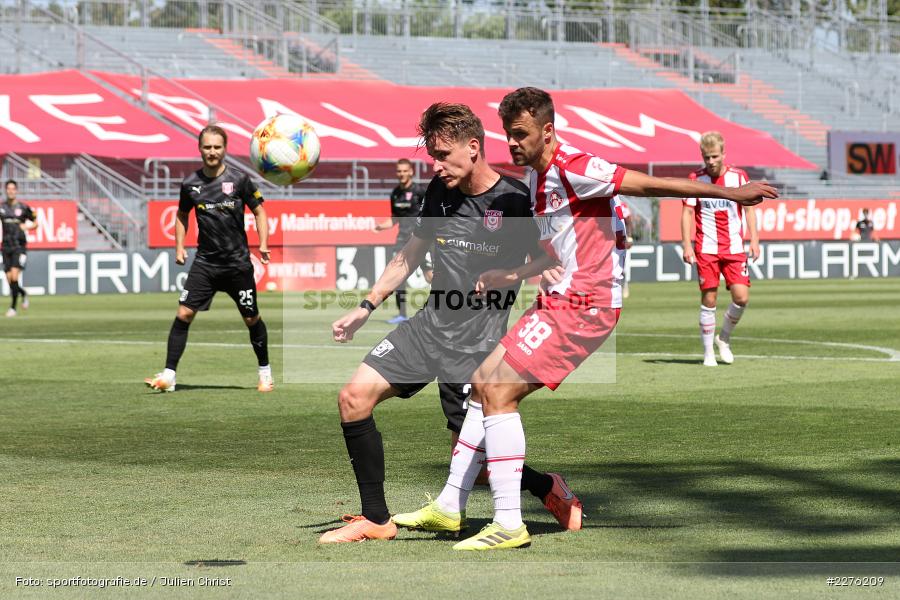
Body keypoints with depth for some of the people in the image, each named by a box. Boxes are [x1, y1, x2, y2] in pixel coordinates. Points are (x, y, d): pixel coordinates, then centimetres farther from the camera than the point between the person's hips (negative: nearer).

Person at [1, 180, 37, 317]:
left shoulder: (23, 207, 0)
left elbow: (35, 222, 11)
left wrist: (27, 227, -8)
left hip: (19, 246, -3)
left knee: (14, 277, -16)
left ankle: (13, 307, -9)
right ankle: (23, 294, 34)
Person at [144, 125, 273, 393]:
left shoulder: (239, 179, -6)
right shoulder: (190, 184, 0)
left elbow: (259, 212, 3)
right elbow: (182, 215, 17)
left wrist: (263, 244, -9)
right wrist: (179, 246, 6)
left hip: (238, 261, -1)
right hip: (205, 261, 1)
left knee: (251, 318, 7)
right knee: (184, 313, -10)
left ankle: (265, 372, 27)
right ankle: (168, 376, -8)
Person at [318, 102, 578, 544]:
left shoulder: (515, 201, -10)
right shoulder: (440, 190, 6)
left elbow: (550, 263, 0)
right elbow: (410, 255, 18)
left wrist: (510, 276, -19)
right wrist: (365, 309, 15)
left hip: (479, 339, -6)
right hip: (430, 324, 6)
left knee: (472, 453, -7)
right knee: (354, 397, -8)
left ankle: (547, 488, 23)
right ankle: (376, 520, 1)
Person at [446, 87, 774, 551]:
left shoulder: (571, 169, -17)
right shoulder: (539, 176, 12)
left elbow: (648, 185, -18)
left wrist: (728, 193, -18)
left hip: (583, 304, -10)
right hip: (560, 300, 10)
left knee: (498, 392, -15)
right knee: (483, 382, 12)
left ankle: (508, 524, -14)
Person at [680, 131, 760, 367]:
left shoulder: (738, 177, 3)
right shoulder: (695, 179, 0)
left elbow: (749, 208, 9)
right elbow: (687, 212, 1)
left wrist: (754, 239, 1)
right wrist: (686, 245, -7)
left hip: (734, 248, 1)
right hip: (706, 249, -1)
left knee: (741, 297, -10)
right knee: (709, 299, -4)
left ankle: (724, 338, 16)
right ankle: (708, 353, 7)